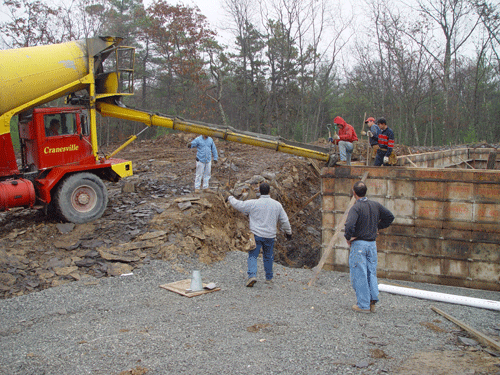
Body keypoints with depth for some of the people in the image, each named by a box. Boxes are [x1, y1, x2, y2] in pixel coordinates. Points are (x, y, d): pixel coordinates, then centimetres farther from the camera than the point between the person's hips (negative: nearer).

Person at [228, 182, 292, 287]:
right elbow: (284, 220, 9)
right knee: (268, 257, 17)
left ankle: (252, 275, -17)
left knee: (252, 256, 2)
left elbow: (238, 204, 1)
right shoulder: (277, 205, 2)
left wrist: (230, 198, 22)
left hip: (256, 235, -3)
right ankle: (269, 278, 26)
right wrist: (288, 232, 24)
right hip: (270, 235, 3)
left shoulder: (253, 204, -8)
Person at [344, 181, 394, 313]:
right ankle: (372, 302, 16)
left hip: (358, 244, -6)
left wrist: (348, 237, -15)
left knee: (359, 275, 2)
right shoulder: (375, 205, 4)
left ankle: (363, 305, 7)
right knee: (371, 273, 15)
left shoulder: (355, 208, -17)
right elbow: (390, 217, 14)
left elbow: (349, 225, -31)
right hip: (372, 244, 6)